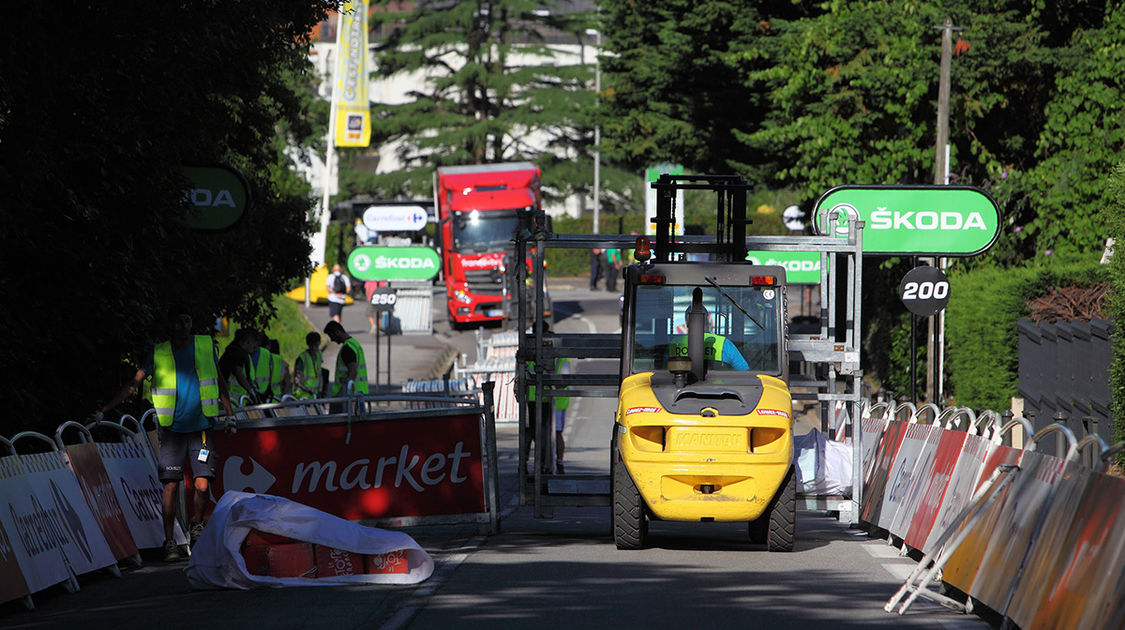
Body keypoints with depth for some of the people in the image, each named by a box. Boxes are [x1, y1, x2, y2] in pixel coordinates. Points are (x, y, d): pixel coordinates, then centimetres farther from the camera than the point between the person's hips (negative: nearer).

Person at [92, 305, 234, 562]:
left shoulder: (206, 346, 5)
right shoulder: (159, 353, 1)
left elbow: (219, 381, 16)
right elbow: (133, 384, 1)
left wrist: (230, 414, 15)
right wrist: (102, 411, -4)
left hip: (201, 427, 1)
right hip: (172, 429, -1)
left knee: (202, 485, -9)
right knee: (171, 485, -6)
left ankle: (196, 526, 18)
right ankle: (169, 542, 1)